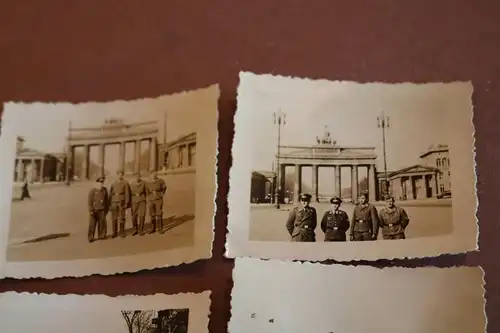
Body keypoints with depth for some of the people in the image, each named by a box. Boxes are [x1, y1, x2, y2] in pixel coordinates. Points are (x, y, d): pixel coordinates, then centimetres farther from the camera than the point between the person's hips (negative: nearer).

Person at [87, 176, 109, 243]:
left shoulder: (105, 190, 4)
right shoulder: (92, 191, -8)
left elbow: (106, 200, 9)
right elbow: (90, 201, -9)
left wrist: (106, 209, 9)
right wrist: (91, 210, -13)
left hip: (102, 210, 4)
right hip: (94, 210, -3)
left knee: (102, 223, 5)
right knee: (92, 224, -1)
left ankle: (101, 235, 18)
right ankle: (91, 237, 4)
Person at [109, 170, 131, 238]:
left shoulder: (125, 183, 0)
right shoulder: (113, 184, 10)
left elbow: (127, 193, -4)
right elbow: (110, 194, 11)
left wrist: (126, 203, -10)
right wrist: (109, 204, 6)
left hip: (122, 203, -3)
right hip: (114, 203, 3)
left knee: (122, 218, -1)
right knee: (114, 218, 2)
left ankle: (122, 232, 8)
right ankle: (114, 232, 10)